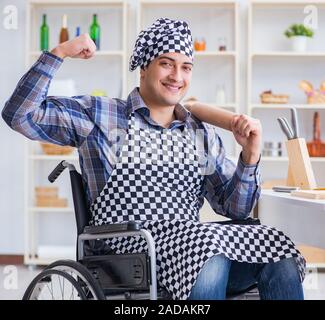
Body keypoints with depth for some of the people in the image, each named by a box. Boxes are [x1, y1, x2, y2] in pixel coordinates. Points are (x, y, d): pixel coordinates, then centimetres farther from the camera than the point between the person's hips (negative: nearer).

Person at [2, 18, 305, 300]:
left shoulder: (203, 134, 17)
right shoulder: (97, 114, 8)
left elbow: (235, 208, 14)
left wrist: (250, 155, -3)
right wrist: (58, 53, -4)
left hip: (192, 242, 4)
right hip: (132, 249, -4)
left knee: (282, 261, -23)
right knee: (212, 258, -35)